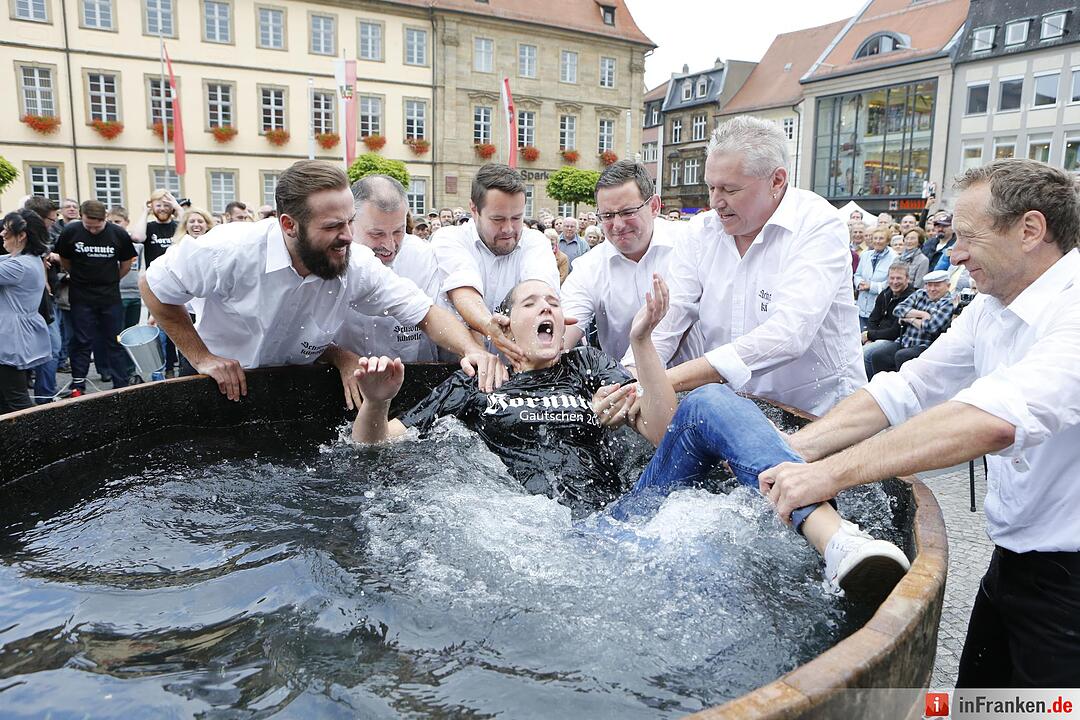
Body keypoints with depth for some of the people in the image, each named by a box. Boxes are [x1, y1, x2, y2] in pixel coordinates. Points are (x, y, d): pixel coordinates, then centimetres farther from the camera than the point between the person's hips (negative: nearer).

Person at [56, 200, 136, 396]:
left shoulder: (118, 234, -7)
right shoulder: (70, 231, -7)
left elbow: (126, 263, 6)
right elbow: (64, 260, 9)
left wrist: (111, 280, 10)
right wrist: (79, 278, 12)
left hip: (111, 297, 0)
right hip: (81, 297, 0)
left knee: (115, 342, 6)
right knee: (82, 342, 4)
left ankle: (121, 385, 11)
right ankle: (77, 385, 12)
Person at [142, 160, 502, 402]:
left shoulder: (358, 266, -19)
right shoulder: (232, 250, -26)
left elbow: (425, 312, -15)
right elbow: (153, 285, -10)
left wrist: (471, 350, -34)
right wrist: (202, 358, -14)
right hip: (224, 390, -2)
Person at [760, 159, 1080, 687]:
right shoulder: (991, 307, 3)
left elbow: (995, 418, -39)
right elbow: (906, 389, 0)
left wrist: (831, 472, -41)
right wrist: (789, 452, -11)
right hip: (1012, 560, 7)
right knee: (974, 704, 20)